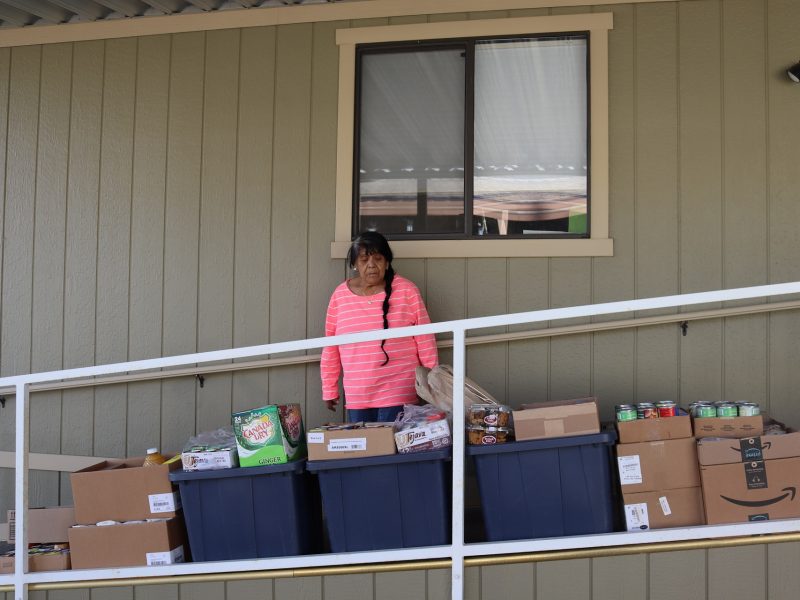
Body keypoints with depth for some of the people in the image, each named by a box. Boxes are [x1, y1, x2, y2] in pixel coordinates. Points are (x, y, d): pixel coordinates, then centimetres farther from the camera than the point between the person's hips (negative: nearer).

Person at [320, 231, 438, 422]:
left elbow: (425, 341, 1)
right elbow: (330, 348, 9)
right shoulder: (340, 295, 3)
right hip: (356, 398, 3)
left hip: (398, 394, -2)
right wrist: (329, 390, 11)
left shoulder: (407, 291, -3)